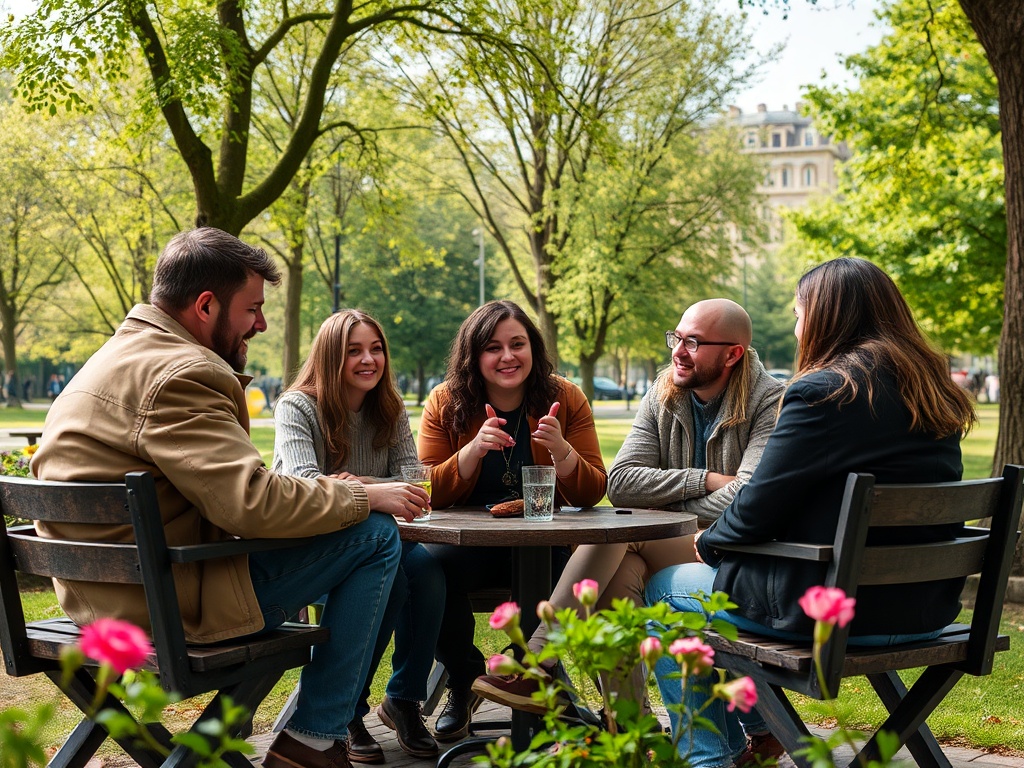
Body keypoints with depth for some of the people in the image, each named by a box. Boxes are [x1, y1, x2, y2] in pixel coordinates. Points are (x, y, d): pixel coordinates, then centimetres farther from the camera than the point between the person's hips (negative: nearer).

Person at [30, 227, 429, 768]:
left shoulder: (121, 357, 16)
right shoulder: (178, 374, -19)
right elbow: (253, 503, -27)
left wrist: (330, 490, 9)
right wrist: (364, 496, -12)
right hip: (173, 602, -11)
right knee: (376, 535, -8)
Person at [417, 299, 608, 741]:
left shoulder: (565, 399, 0)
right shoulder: (445, 403, -1)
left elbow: (592, 494, -3)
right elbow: (431, 493, -7)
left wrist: (561, 450, -23)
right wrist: (475, 449, -24)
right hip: (469, 543, 0)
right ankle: (464, 680, -1)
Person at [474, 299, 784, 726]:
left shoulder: (770, 403, -8)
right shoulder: (662, 396, 8)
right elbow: (620, 483, -3)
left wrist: (668, 504, -8)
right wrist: (704, 480, -11)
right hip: (669, 548, 5)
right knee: (618, 570, -29)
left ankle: (536, 662, -26)